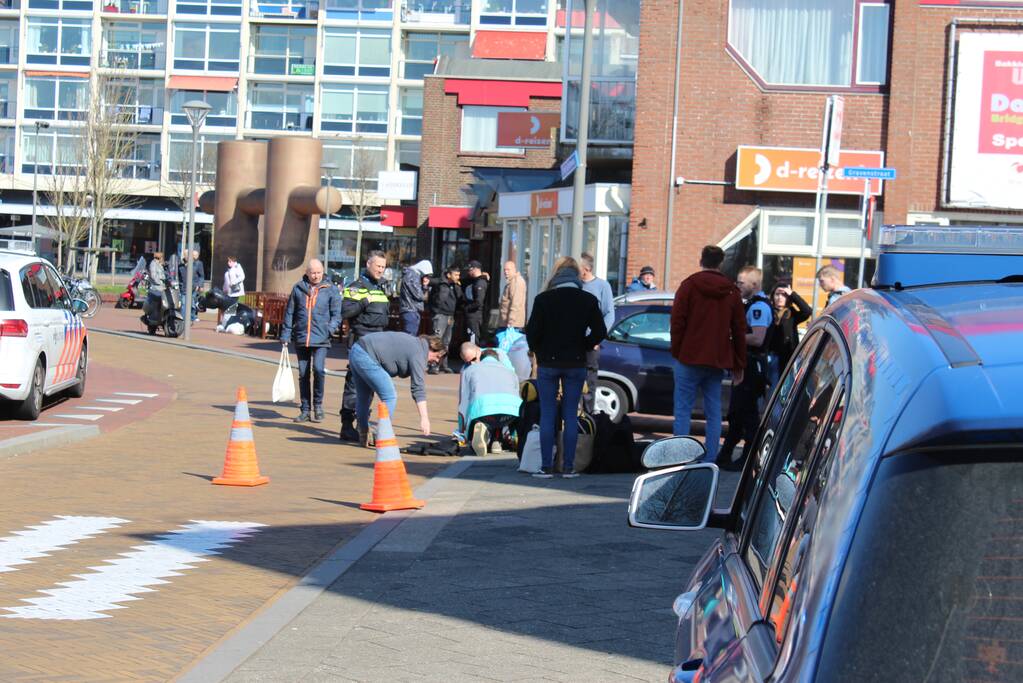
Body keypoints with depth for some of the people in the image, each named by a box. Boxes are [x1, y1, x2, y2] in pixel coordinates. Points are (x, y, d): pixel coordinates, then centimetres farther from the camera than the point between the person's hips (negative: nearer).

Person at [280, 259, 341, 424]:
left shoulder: (331, 290, 2)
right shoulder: (298, 288, 8)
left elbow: (336, 314, 3)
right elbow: (289, 313, 13)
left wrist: (331, 328, -14)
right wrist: (285, 335, 9)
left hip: (321, 339, -3)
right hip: (301, 339, 3)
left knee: (318, 369, -19)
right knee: (303, 375, 8)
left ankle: (318, 405, -1)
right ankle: (305, 410, 17)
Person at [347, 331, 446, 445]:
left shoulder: (413, 342, 19)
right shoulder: (418, 353, -10)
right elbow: (418, 388, -17)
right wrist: (424, 418, -21)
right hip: (365, 358, -11)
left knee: (364, 396, 18)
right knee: (389, 397, -8)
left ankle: (363, 436, 26)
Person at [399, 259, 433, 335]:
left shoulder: (415, 275, 20)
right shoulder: (412, 275, -11)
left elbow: (422, 295, 19)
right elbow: (418, 295, -16)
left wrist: (424, 286, 5)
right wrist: (424, 296, 4)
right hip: (410, 311, -10)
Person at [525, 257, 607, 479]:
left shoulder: (543, 299, -7)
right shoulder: (588, 300, -1)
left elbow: (532, 331, -9)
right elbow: (599, 332, -2)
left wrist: (539, 352, 8)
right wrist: (582, 348, 11)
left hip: (548, 363, -1)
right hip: (576, 364, 1)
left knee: (547, 415, 4)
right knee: (571, 415, 6)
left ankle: (546, 467, 2)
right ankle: (569, 467, 5)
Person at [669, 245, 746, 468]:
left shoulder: (689, 285, -3)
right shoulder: (731, 291, 9)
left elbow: (678, 321, -7)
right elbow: (739, 330, 11)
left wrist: (676, 351, 4)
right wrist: (738, 365, 16)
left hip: (690, 358, -3)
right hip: (718, 360, 3)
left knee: (683, 410, -1)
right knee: (714, 412, 7)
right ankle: (710, 462, 5)